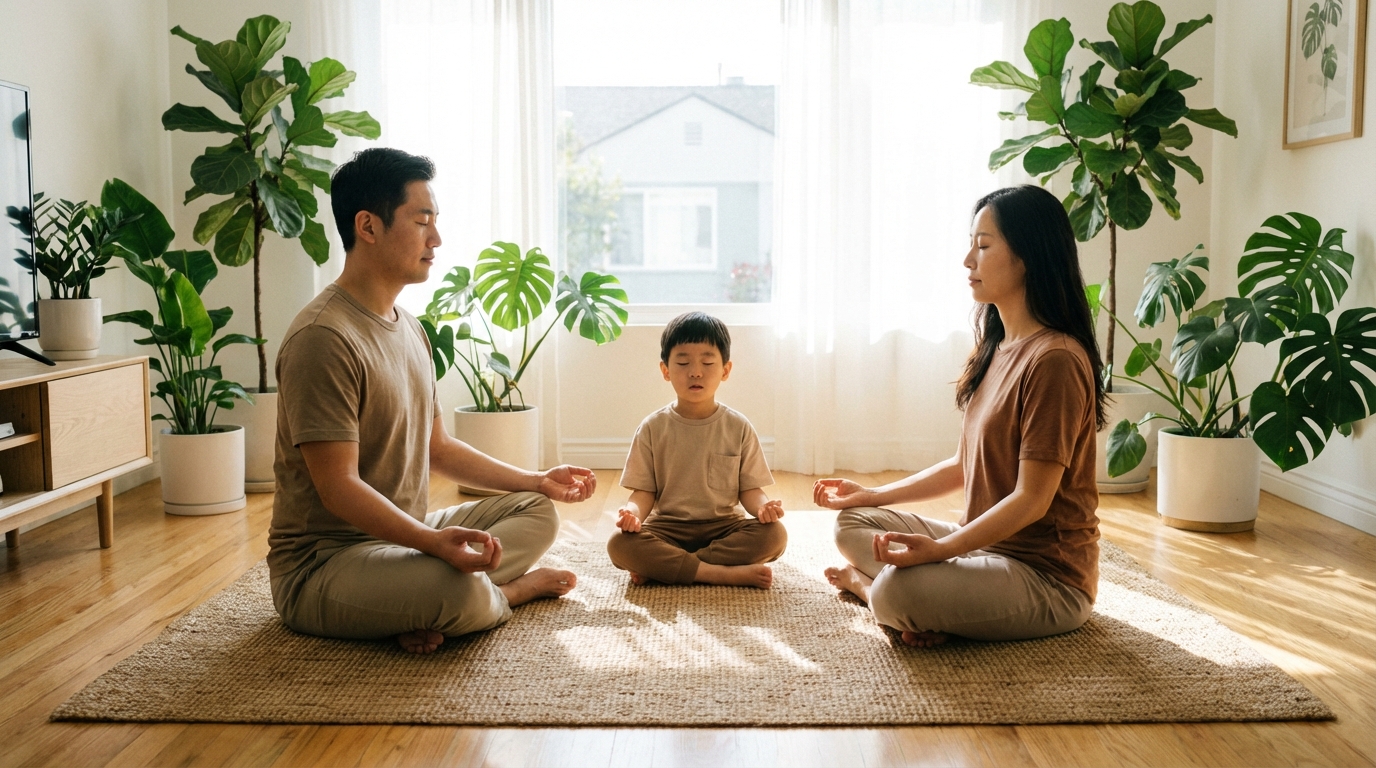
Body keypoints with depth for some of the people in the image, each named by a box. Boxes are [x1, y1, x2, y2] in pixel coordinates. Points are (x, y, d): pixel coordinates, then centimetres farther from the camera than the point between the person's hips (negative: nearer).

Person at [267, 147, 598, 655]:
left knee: (538, 510, 10)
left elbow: (437, 448, 19)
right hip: (323, 561, -10)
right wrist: (433, 541, -36)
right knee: (462, 592, -35)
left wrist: (538, 481, 18)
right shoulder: (323, 338, -20)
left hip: (405, 537, 10)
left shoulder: (408, 329, 11)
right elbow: (338, 487, -24)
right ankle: (511, 588, 0)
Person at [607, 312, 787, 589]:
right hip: (667, 528, -1)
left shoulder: (739, 428, 1)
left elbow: (749, 488, 1)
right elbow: (644, 491, -1)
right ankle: (729, 573, -29)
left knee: (774, 535, -27)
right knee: (620, 544, -29)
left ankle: (660, 566, -24)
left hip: (724, 527, 1)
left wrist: (763, 506, -22)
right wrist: (633, 512, -24)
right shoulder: (653, 428, 0)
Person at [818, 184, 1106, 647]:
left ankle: (863, 581, 2)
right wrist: (871, 496, 14)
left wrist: (939, 549, -30)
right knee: (853, 523, 11)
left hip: (1046, 573, -9)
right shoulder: (997, 350, 9)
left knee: (897, 592, -31)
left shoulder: (1054, 359, -20)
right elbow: (965, 465, 15)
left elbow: (1032, 498, -22)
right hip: (987, 544, 9)